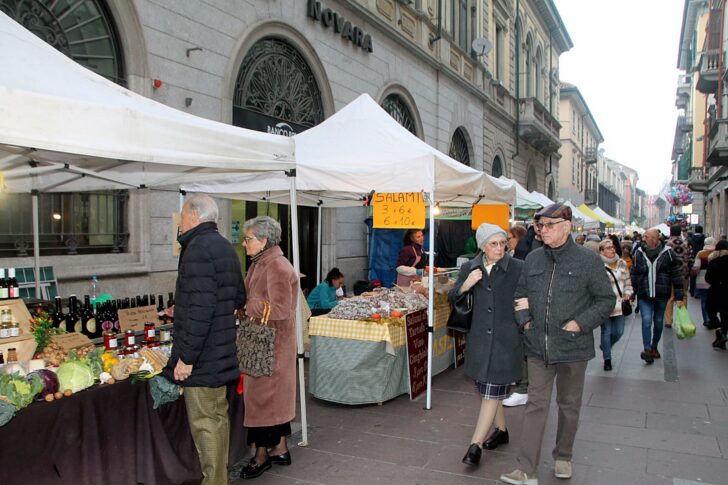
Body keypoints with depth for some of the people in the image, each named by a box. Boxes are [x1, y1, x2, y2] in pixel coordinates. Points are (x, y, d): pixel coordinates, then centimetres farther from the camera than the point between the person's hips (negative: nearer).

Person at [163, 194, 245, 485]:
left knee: (204, 423, 1)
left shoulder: (198, 248, -18)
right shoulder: (225, 247, 12)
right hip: (222, 352, 10)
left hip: (202, 359, -10)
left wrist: (186, 357, -20)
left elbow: (201, 308, -25)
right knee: (218, 416, 18)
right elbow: (238, 297, 20)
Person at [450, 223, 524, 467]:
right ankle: (501, 430, 40)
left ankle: (476, 445, 7)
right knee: (487, 389, 17)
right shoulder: (470, 268, 2)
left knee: (491, 392, -3)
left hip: (506, 339, -4)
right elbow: (452, 298, 9)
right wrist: (465, 286, -10)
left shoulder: (518, 268, -7)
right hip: (479, 338, 4)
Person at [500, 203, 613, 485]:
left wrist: (581, 323, -13)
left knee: (569, 405, 15)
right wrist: (524, 319, 1)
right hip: (538, 346, 3)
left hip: (572, 347, -2)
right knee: (535, 405, 3)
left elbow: (606, 300, -2)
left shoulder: (588, 260, -6)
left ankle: (563, 457, 36)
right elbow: (520, 294, 17)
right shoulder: (532, 259, 5)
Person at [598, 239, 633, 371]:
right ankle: (607, 359, 17)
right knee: (606, 332, 4)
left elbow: (627, 279, 20)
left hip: (619, 304, 6)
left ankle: (605, 347, 37)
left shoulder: (622, 263, 7)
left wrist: (627, 292, 7)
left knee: (619, 332, 9)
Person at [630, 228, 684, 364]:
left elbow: (677, 275, -2)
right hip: (644, 295, 0)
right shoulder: (639, 253, 0)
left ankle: (654, 347, 28)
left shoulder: (668, 253, -5)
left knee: (658, 322, 11)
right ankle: (647, 349, -13)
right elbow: (633, 275, 8)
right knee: (646, 320, -13)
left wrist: (679, 296, -3)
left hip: (661, 295, 0)